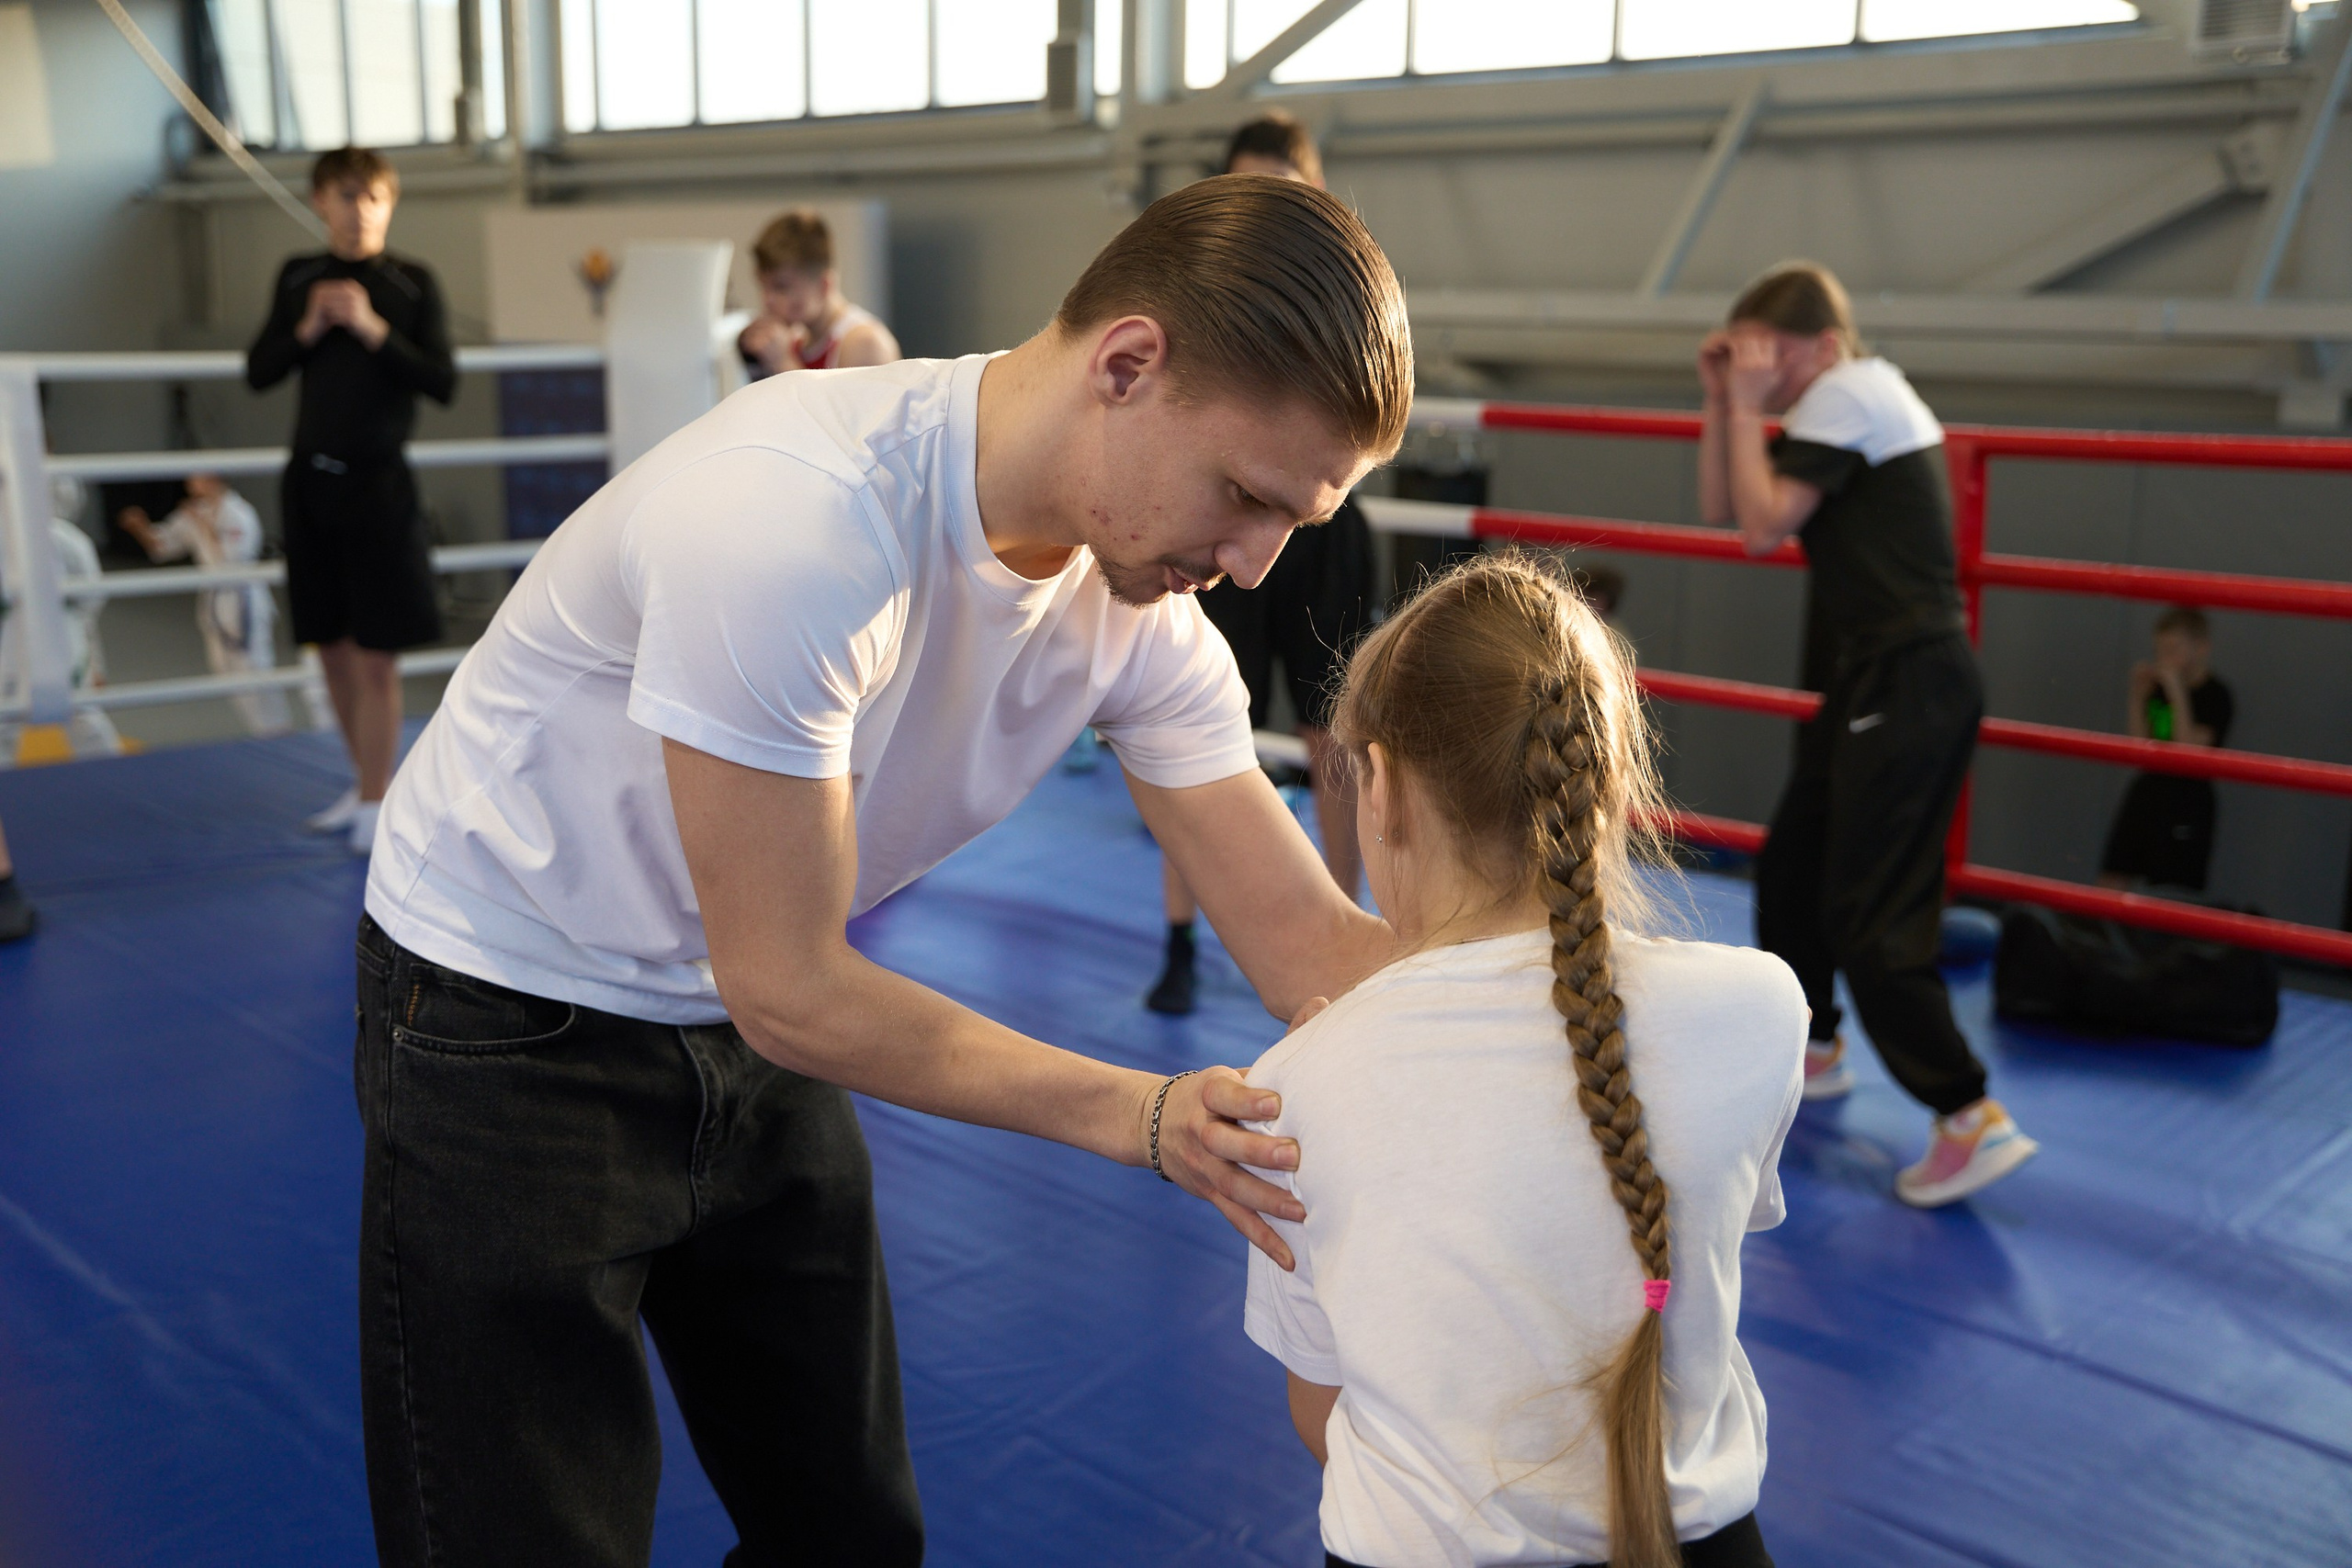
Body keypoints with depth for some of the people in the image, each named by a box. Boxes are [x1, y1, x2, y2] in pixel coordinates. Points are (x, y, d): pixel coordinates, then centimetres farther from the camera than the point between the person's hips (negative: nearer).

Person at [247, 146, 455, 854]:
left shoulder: (412, 281, -3)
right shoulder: (297, 278, 7)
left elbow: (443, 382, -9)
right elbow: (258, 372, 7)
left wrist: (374, 330, -19)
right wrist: (306, 329, -9)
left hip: (378, 482, -4)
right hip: (312, 478, 4)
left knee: (376, 655, -4)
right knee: (332, 645, 12)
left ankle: (374, 803, 5)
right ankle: (365, 779, 27)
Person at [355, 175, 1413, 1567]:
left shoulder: (1141, 600, -12)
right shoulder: (794, 516, -34)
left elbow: (1312, 945, -9)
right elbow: (790, 990, -28)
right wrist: (1140, 1116, -27)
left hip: (757, 1035, 7)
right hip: (512, 1024, -6)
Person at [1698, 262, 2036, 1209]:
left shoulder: (1847, 395, -10)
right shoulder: (1847, 402, 18)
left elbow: (1763, 526, -19)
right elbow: (1719, 508, 19)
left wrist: (1750, 403, -10)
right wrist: (1723, 401, 10)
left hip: (1907, 686, -10)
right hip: (1882, 679, 10)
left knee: (1872, 914, -12)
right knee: (1790, 873, 19)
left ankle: (1971, 1121, -10)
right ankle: (1815, 1050, 36)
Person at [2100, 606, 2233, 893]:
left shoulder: (2216, 696, -10)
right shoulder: (2158, 688, 9)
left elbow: (2189, 747, -21)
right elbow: (2141, 743, 9)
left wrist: (2177, 692, -22)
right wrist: (2138, 693, 0)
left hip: (2186, 803, -7)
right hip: (2147, 789, 7)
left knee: (2171, 891, -4)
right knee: (2112, 881, 6)